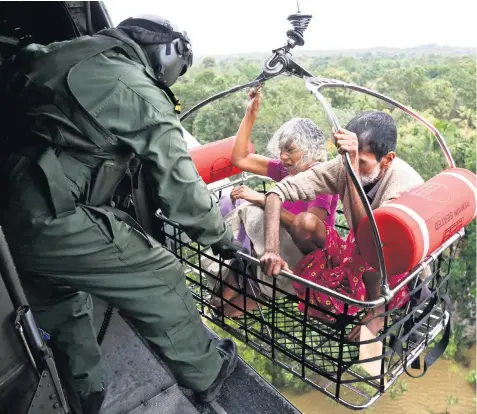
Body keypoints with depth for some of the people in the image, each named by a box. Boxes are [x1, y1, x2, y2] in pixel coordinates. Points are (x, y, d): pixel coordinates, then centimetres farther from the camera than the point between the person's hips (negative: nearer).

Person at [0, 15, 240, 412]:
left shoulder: (80, 56, 12)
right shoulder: (143, 94, -9)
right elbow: (179, 184, -9)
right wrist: (222, 237, 6)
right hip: (54, 220, -9)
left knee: (64, 303, 27)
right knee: (160, 279, 5)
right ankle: (208, 373, 24)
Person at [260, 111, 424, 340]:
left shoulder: (407, 184, -31)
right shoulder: (343, 166, -19)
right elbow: (280, 190, -22)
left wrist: (353, 168, -49)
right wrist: (272, 249, -35)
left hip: (397, 272, -3)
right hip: (355, 257, 4)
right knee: (306, 221, -19)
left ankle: (379, 309, -8)